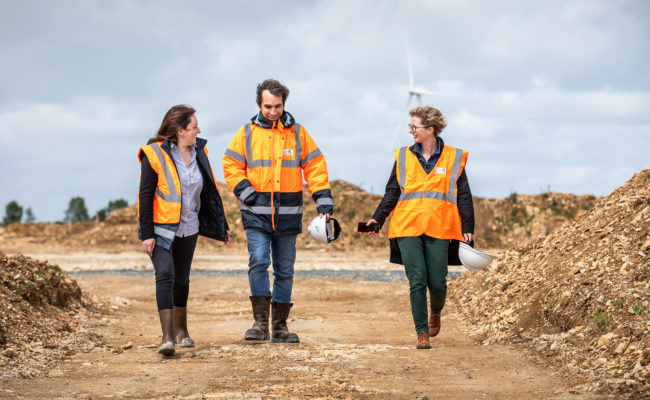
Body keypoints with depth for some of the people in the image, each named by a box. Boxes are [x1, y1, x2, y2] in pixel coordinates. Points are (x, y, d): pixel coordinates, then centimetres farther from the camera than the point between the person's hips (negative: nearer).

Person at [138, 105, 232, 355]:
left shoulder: (199, 152, 5)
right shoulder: (155, 154, -12)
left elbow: (210, 192, 13)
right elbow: (145, 195, -11)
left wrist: (222, 227, 14)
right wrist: (147, 234, -15)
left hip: (188, 228, 5)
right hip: (160, 228, -5)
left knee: (181, 279, 16)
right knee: (165, 275, -19)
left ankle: (181, 330, 33)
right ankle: (167, 337, -22)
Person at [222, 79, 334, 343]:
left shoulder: (297, 133, 7)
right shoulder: (247, 133, 4)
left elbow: (315, 167, 7)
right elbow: (231, 166, 5)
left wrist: (324, 202, -2)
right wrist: (246, 192, -10)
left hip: (288, 213, 2)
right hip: (257, 212, -2)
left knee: (285, 269, 7)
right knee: (258, 262, -18)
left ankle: (280, 326, 15)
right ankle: (260, 322, -15)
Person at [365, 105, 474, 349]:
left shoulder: (453, 158, 5)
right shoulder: (403, 157, 9)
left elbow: (463, 196, 7)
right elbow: (392, 192, 12)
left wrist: (467, 228, 0)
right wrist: (377, 218, 1)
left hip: (439, 229, -1)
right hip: (408, 228, 1)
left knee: (437, 283, -2)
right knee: (417, 282, -5)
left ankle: (435, 312, 31)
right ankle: (422, 332, 4)